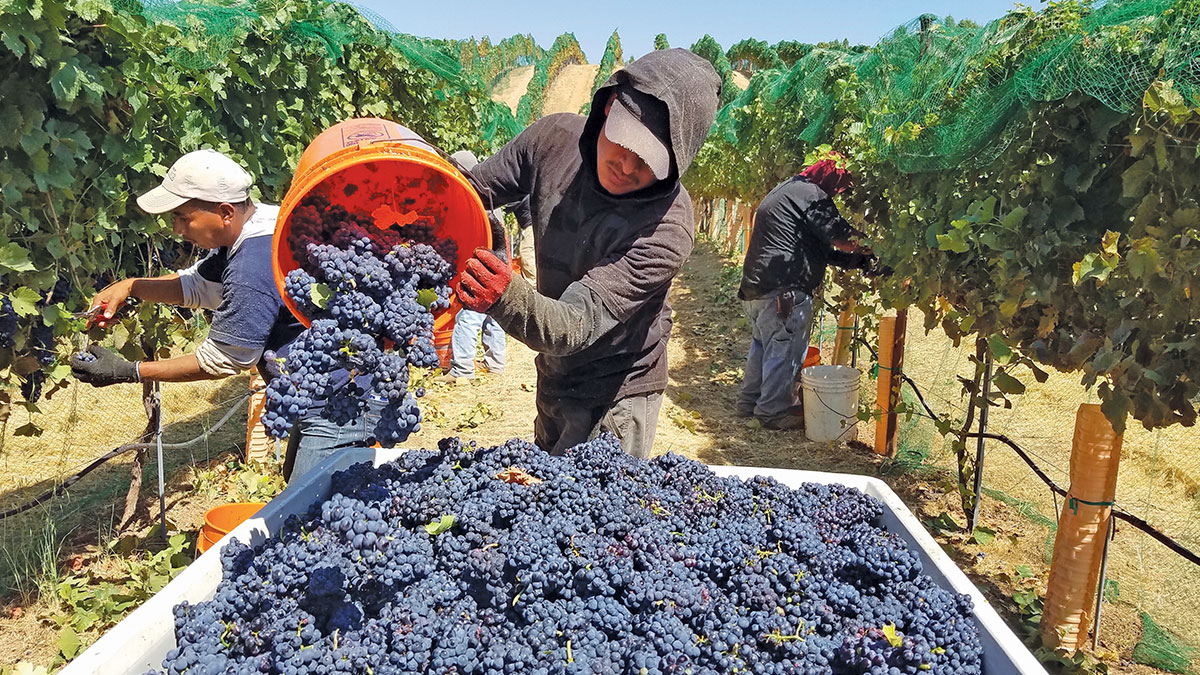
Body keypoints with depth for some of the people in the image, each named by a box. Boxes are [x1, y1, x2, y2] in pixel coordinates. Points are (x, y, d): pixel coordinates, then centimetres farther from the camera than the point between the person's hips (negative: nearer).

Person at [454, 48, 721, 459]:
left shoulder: (667, 228, -32)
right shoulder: (555, 138, -15)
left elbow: (576, 328, -37)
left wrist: (507, 298, -56)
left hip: (615, 398, -6)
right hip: (554, 379, 6)